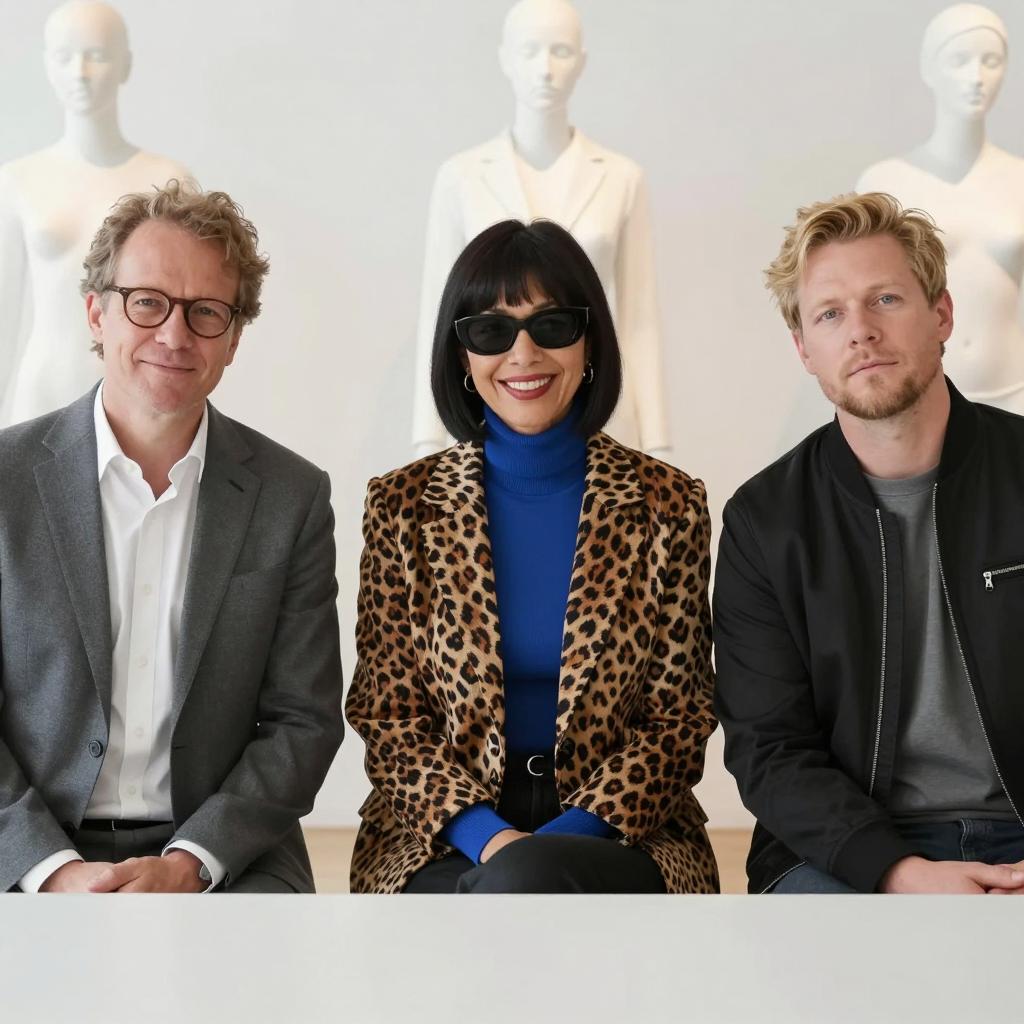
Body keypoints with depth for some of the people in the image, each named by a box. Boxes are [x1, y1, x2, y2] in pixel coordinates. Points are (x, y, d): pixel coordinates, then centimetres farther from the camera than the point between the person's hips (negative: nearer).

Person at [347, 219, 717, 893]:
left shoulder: (667, 506, 2)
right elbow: (387, 714, 4)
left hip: (618, 832, 0)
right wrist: (485, 835, -13)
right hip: (444, 845, 0)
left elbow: (680, 717, 2)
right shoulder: (403, 505, 5)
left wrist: (574, 832, -13)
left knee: (525, 879, -34)